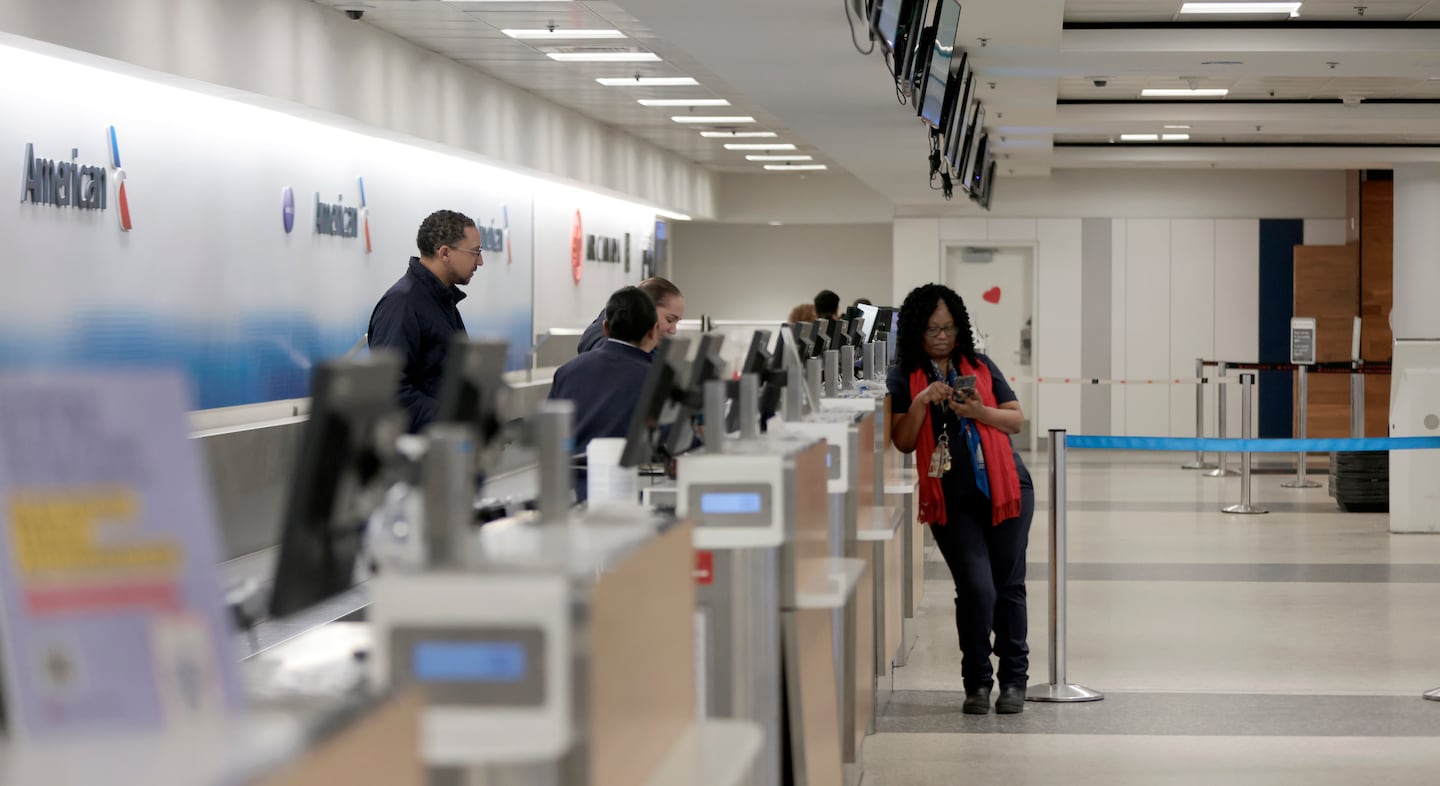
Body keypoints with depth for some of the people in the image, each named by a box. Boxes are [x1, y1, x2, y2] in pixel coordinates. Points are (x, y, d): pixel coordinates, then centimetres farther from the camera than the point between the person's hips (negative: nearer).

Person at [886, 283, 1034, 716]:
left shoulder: (981, 366, 9)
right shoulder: (905, 379, 4)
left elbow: (1017, 419, 7)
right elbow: (902, 442, -3)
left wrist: (979, 411, -11)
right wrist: (921, 403, -18)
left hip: (1005, 489, 2)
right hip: (952, 499, -1)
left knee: (1009, 585, 2)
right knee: (977, 588, -11)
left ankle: (1014, 679, 15)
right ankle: (977, 681, 5)